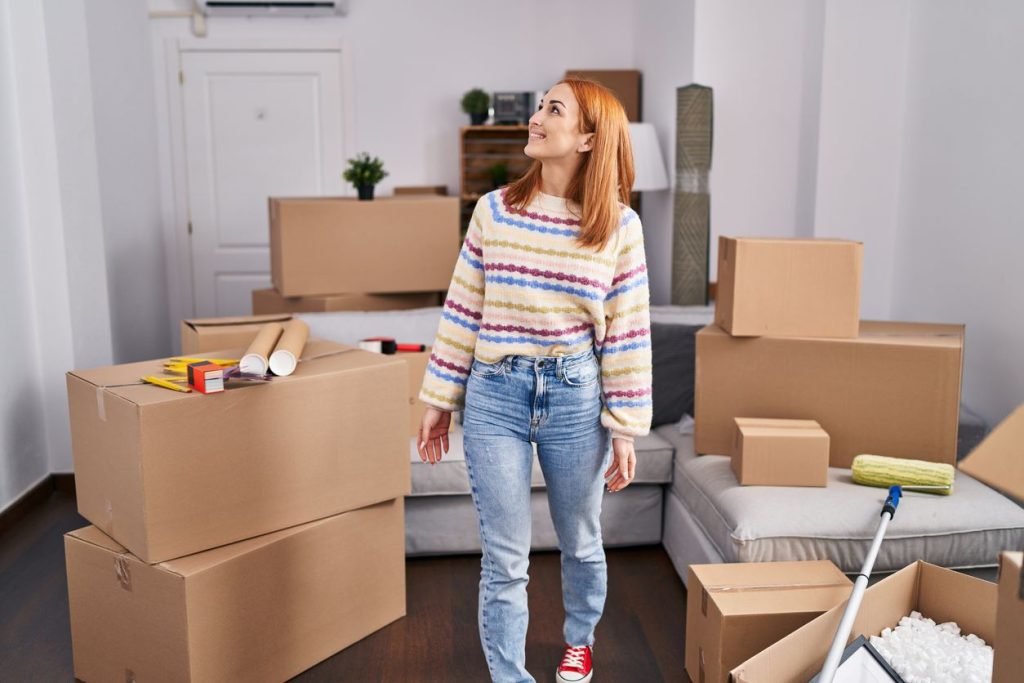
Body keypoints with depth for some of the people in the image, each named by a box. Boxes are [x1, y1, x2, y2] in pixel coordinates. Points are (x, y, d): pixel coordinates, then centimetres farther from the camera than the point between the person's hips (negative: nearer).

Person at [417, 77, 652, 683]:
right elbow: (463, 312, 3)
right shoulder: (493, 211, -1)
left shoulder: (620, 226, -5)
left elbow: (627, 333, -2)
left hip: (576, 397, 0)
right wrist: (440, 401, 5)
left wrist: (625, 429, -2)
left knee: (581, 542, 20)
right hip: (496, 395, 0)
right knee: (505, 560, 6)